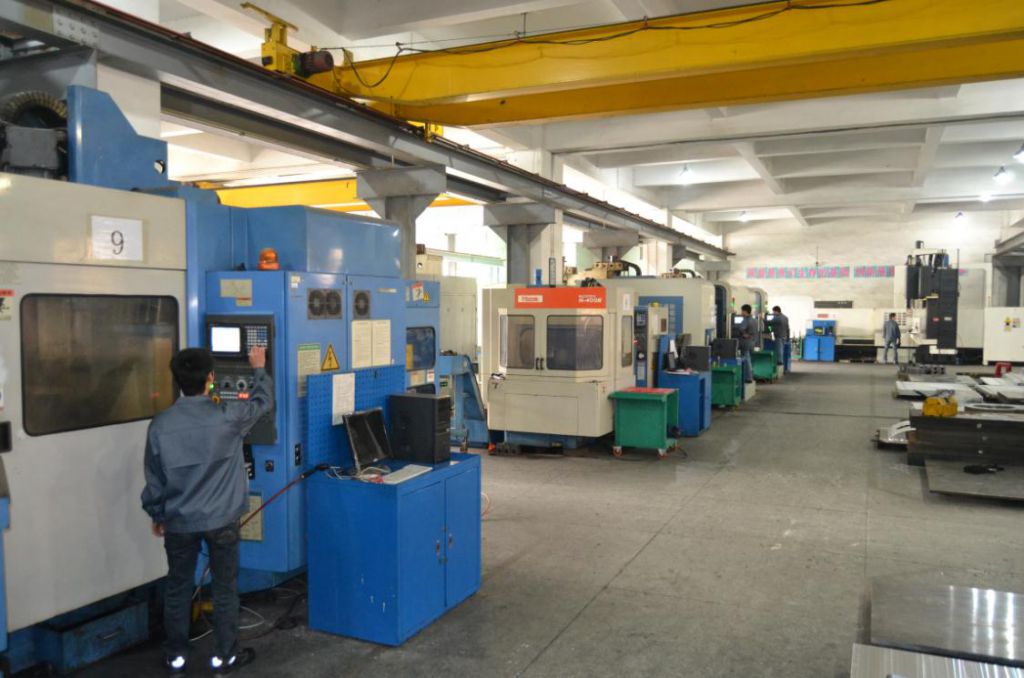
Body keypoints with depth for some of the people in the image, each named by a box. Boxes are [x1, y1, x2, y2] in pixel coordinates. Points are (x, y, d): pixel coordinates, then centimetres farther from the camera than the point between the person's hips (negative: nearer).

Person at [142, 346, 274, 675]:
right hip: (221, 519, -2)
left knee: (178, 588, 17)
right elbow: (263, 401, 2)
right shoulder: (227, 417, -18)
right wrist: (259, 368, 19)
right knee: (225, 587, 12)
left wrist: (157, 515, 15)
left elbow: (153, 478, 1)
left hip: (179, 521, 3)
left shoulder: (160, 424, -9)